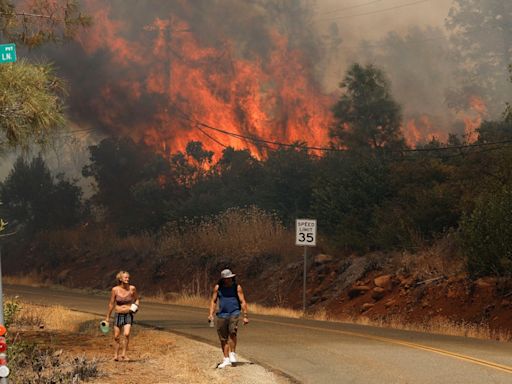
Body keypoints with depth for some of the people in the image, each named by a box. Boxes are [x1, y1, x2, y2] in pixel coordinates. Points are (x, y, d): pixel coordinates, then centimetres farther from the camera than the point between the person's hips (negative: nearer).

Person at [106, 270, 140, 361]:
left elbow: (137, 299, 13)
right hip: (118, 315, 1)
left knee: (127, 334, -22)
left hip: (128, 315, -1)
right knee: (116, 337, 5)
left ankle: (123, 354, -10)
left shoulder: (132, 288, -5)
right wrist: (108, 317, 10)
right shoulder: (115, 289, -5)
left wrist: (136, 306, -9)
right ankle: (116, 355, 22)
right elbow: (111, 304, 5)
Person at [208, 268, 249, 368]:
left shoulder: (237, 287, -2)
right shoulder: (218, 287, 3)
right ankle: (226, 360, 14)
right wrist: (211, 314, -2)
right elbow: (213, 301, 10)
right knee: (223, 338, 4)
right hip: (222, 315, 3)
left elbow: (243, 302, -1)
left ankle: (233, 354, -14)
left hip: (234, 314, -3)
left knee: (232, 332, -27)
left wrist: (245, 316, -6)